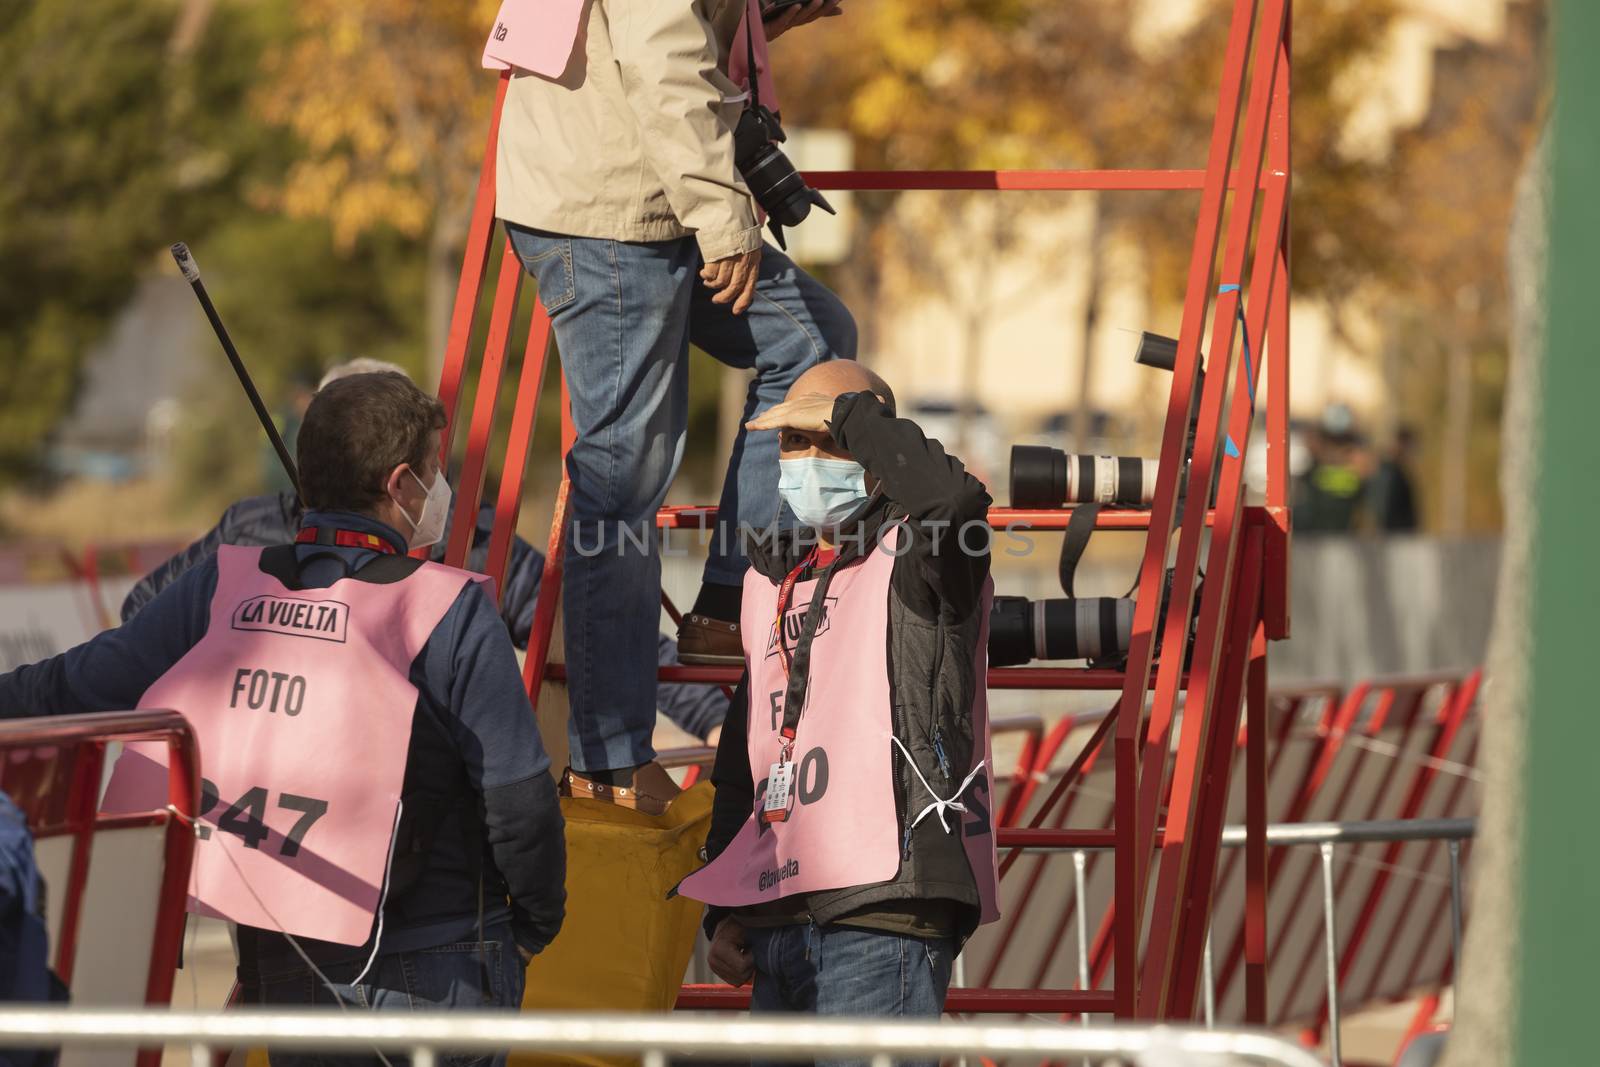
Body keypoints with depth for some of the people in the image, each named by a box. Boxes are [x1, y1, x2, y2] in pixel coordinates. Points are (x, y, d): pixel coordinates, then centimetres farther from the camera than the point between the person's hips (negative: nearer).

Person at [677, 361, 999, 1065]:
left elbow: (951, 499, -28)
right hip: (777, 922, 8)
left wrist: (847, 415, -13)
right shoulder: (771, 578, 21)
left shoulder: (912, 559, -1)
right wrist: (723, 911, 20)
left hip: (882, 915, -8)